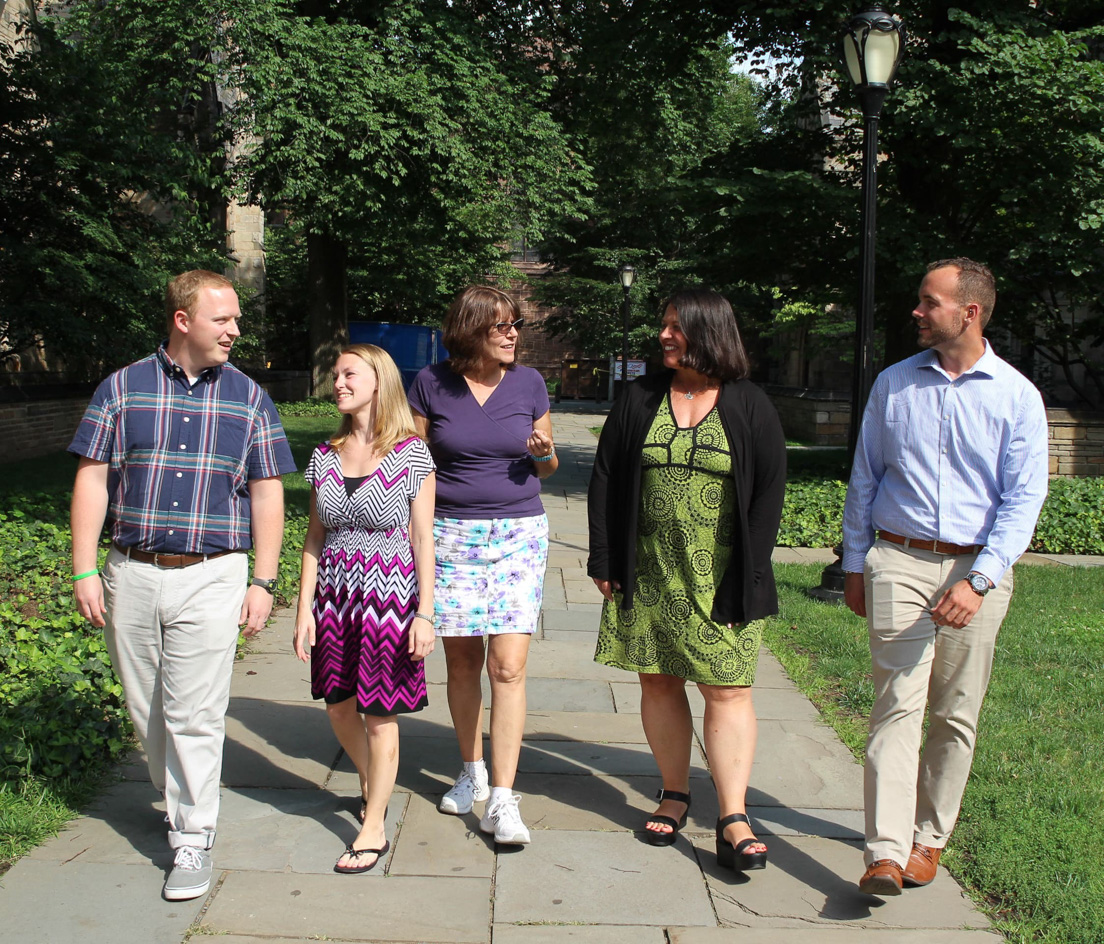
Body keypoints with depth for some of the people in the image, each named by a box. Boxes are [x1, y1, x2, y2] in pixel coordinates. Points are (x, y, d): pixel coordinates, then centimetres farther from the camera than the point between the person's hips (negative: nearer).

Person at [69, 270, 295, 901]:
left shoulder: (249, 399, 5)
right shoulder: (123, 389, 5)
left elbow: (267, 494, 6)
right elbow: (93, 481, 4)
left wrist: (264, 582, 0)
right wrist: (85, 571, -2)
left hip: (211, 577, -1)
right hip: (131, 575, 2)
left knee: (194, 716, -5)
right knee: (146, 710, 11)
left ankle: (193, 840, 6)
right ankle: (178, 797, 34)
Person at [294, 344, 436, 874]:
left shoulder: (411, 454, -7)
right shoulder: (324, 457, 4)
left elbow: (423, 540, -6)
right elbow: (315, 539, 8)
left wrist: (425, 614, -10)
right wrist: (304, 609, 4)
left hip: (389, 595, -4)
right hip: (334, 595, 4)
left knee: (379, 715, 3)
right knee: (338, 707, 14)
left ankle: (374, 827, 17)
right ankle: (370, 786, 41)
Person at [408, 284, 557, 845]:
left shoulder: (528, 383, 3)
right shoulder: (432, 383, -1)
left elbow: (546, 468, 13)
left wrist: (543, 451, -10)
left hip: (520, 535, 0)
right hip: (451, 534, 0)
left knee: (508, 667, -8)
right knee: (462, 660, 8)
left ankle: (502, 800, -4)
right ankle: (473, 772, 28)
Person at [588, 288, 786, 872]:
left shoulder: (750, 408, 0)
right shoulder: (639, 400, 7)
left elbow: (768, 491, -1)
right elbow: (604, 480, 8)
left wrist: (748, 575, -8)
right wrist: (604, 561, 1)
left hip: (719, 582, -3)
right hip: (648, 577, 3)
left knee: (727, 691, -4)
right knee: (659, 684, 9)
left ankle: (733, 821, -2)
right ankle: (674, 794, 24)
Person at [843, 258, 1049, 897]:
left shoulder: (1017, 397, -1)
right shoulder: (894, 384, 7)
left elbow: (1024, 498, -6)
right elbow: (864, 479, 14)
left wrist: (977, 581, -16)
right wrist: (855, 564, 12)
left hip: (978, 569, 0)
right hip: (898, 561, 1)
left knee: (956, 715, 7)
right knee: (898, 704, -9)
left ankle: (930, 837, 22)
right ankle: (886, 852, -12)